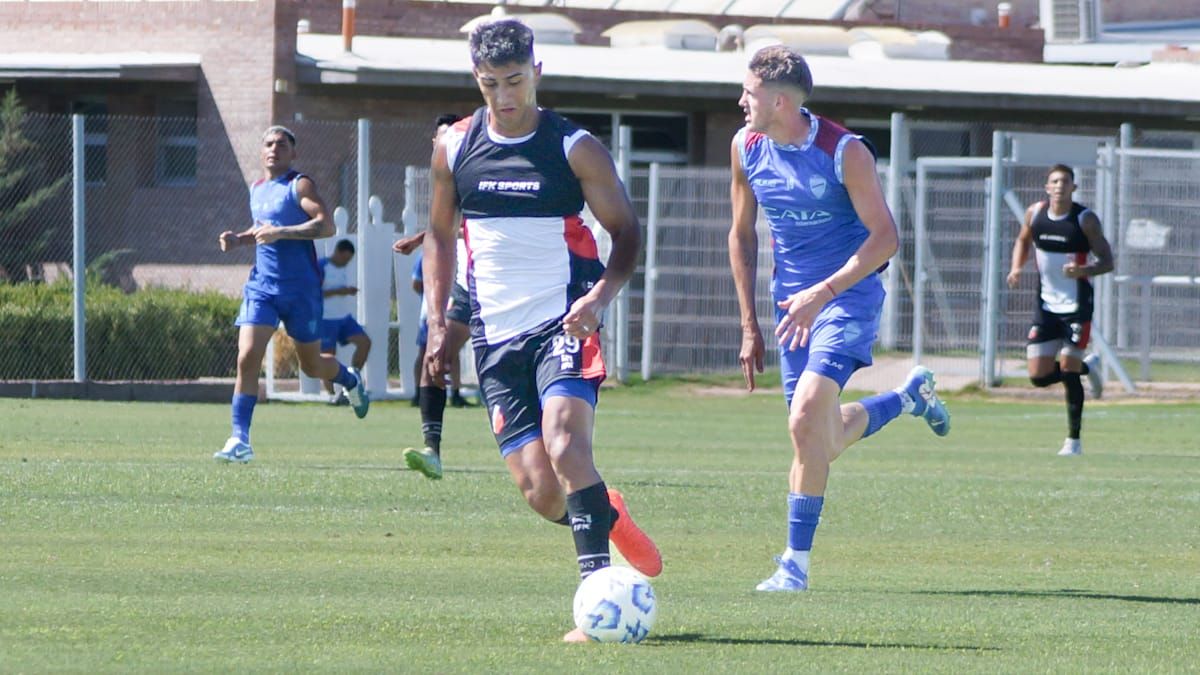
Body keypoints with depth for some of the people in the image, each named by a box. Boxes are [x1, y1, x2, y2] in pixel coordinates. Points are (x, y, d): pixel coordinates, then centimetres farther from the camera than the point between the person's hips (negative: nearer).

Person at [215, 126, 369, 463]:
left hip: (300, 289, -5)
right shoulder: (256, 189, 13)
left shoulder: (299, 185, -7)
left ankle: (351, 380, 45)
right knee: (247, 357, -13)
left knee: (311, 365, 9)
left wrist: (280, 233, -27)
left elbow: (326, 225, -19)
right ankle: (240, 441, -13)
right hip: (262, 285, 5)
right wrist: (239, 239, 9)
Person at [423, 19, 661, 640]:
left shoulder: (575, 149, -3)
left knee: (565, 442, -27)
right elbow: (439, 235, 19)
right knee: (539, 491, -3)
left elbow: (626, 231, 2)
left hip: (564, 322, -4)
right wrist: (438, 325, 10)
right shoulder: (453, 148, 7)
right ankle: (608, 517, 30)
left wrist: (601, 296, -16)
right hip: (496, 334, 4)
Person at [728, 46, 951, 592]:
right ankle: (910, 396, 40)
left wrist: (822, 293, -26)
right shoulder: (746, 148, 0)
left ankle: (797, 561, -13)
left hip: (848, 296, -7)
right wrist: (750, 326, 10)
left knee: (806, 418, -23)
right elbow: (742, 235, 12)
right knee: (824, 441, 10)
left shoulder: (844, 153, -17)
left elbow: (884, 237, -17)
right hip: (792, 301, 7)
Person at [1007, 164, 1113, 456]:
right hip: (1046, 304, 4)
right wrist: (1016, 268, -2)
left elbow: (1107, 261, -10)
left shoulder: (1085, 219, -11)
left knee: (1068, 369, -10)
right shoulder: (1035, 213, 0)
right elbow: (1023, 241, 18)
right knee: (1039, 375, 0)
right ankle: (1088, 367, 30)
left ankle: (1074, 440, 4)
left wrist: (1084, 270, -31)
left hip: (1077, 305, -4)